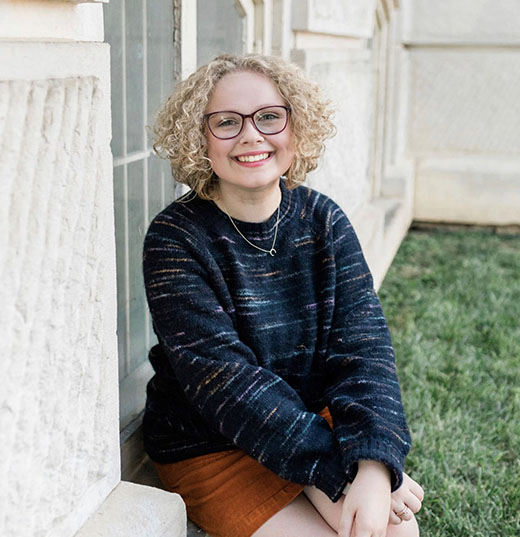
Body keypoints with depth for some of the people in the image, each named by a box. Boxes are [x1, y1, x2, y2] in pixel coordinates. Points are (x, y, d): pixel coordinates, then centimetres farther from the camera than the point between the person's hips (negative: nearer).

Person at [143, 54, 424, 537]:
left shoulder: (323, 221, -4)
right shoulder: (175, 239, -16)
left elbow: (362, 345, -13)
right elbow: (223, 380, -23)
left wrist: (373, 469, -29)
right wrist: (338, 474, -27)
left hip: (314, 419, 4)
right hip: (209, 448, -3)